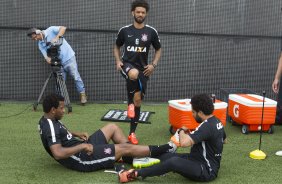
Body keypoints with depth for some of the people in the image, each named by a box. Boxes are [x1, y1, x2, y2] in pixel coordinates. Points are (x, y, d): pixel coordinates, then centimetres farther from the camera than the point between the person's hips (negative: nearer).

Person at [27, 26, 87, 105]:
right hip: (59, 62, 5)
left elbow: (63, 28, -18)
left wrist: (57, 37, -31)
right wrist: (48, 59, -27)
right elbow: (46, 56, -3)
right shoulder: (40, 44, 5)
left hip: (69, 57, -5)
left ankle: (82, 94, 9)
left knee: (76, 77, -3)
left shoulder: (50, 30, -7)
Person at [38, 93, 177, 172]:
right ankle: (165, 149, 10)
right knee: (125, 148, -6)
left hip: (82, 148, 11)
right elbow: (58, 154, -37)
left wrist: (76, 134, 12)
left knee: (112, 127, 15)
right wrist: (82, 146, -28)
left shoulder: (48, 119, 6)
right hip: (82, 158, -11)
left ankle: (135, 158, 9)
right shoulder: (51, 127, -25)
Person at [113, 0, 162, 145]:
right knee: (134, 73, -40)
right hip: (127, 64, -2)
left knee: (137, 100, 5)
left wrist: (153, 65, -2)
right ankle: (130, 103, -14)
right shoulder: (124, 30, 1)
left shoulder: (151, 32, 0)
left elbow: (158, 50, 12)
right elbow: (117, 47, 16)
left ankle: (132, 133, 21)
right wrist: (118, 61, -1)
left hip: (143, 69, 2)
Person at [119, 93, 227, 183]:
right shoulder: (216, 122, 7)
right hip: (206, 163, 11)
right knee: (165, 156, 5)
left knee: (173, 161, -33)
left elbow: (184, 143, -36)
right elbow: (223, 139, 29)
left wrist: (182, 131, -13)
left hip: (206, 170, -11)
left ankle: (136, 174, -22)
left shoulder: (207, 126, -25)